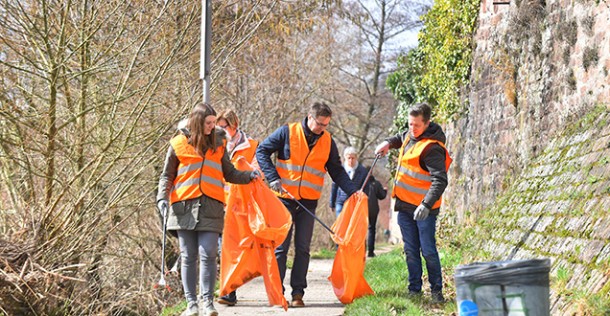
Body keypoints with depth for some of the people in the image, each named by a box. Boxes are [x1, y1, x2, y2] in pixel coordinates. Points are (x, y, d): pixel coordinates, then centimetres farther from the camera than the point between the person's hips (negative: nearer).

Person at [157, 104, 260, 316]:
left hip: (210, 208, 1)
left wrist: (249, 176, 2)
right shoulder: (179, 144, 6)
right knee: (188, 257, 2)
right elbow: (167, 176, 10)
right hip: (184, 207, -1)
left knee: (208, 255, -9)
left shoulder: (218, 144, 13)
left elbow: (229, 173, 18)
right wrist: (162, 197, -4)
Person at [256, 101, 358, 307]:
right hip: (285, 199, -2)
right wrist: (273, 178, -11)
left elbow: (337, 171, 10)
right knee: (281, 246, 1)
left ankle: (298, 293, 7)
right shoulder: (288, 132, -5)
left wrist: (353, 191, -4)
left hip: (308, 202, 3)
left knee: (302, 248, 3)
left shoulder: (328, 141, 5)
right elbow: (262, 151, -1)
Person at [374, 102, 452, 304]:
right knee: (411, 251, 10)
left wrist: (427, 205, -39)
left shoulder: (432, 148, -20)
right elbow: (401, 139, 34)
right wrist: (388, 143, 12)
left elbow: (440, 180, -27)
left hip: (423, 208, -8)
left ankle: (436, 290, 8)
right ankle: (414, 289, 16)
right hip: (404, 204, 8)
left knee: (428, 251, -4)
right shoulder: (410, 135, 7)